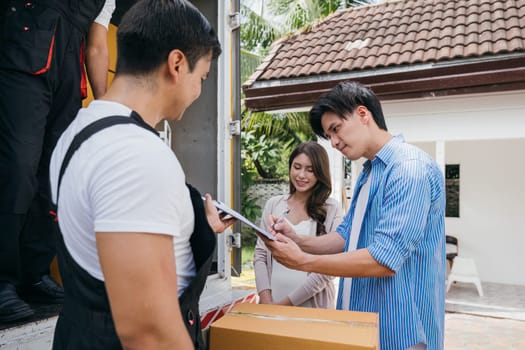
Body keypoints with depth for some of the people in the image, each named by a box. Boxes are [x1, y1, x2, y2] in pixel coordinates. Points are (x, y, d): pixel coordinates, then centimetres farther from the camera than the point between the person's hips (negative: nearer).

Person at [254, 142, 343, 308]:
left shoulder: (332, 210, -8)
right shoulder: (273, 204, 2)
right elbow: (260, 254, 3)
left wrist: (287, 302, -12)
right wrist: (266, 299, -8)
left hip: (313, 306, -2)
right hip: (271, 303, 3)